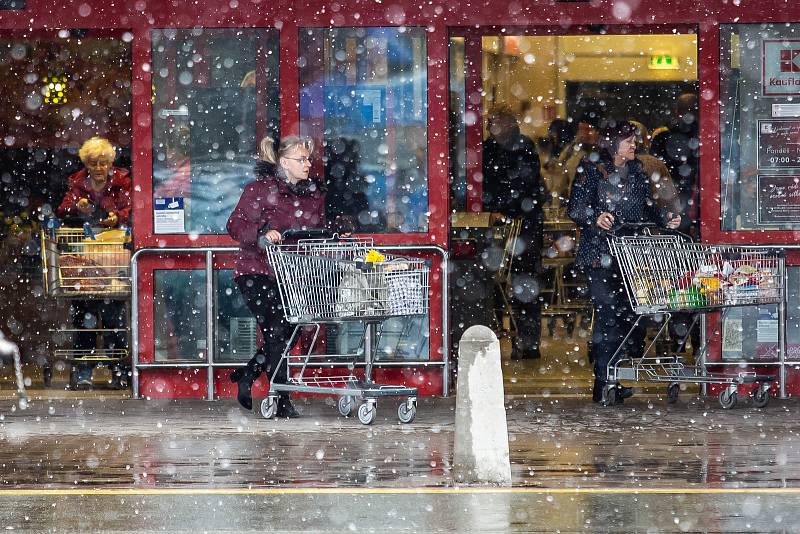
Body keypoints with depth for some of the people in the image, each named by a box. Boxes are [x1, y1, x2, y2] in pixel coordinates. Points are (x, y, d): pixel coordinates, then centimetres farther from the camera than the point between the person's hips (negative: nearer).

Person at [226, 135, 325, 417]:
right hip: (257, 273, -6)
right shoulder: (259, 190, -8)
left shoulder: (314, 195, 12)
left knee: (286, 334, 5)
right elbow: (236, 225, -15)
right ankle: (282, 401, -7)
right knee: (277, 332, -13)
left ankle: (245, 375, 29)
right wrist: (262, 233, -31)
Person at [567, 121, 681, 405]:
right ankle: (604, 385, -9)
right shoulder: (591, 169, 0)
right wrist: (595, 218, -24)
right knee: (607, 314, -11)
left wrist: (665, 219, -2)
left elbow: (648, 207, 17)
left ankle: (621, 382, 6)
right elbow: (575, 208, -6)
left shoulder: (636, 171, 17)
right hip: (601, 254, -5)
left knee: (629, 315, -1)